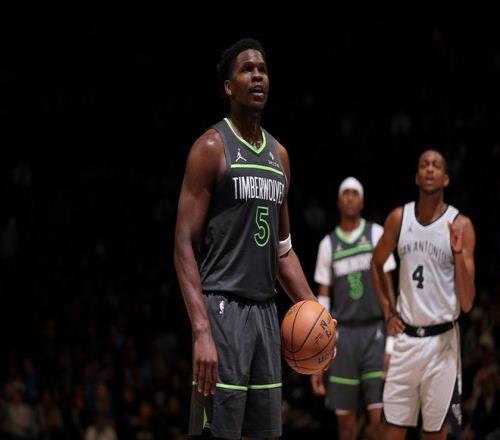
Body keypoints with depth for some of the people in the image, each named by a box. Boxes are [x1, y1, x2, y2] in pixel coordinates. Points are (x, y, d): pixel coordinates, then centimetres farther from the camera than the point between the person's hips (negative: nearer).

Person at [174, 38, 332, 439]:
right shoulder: (212, 147, -6)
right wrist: (202, 331, -21)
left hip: (267, 311, 7)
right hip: (223, 309, -7)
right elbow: (185, 247, -11)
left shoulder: (279, 155, 15)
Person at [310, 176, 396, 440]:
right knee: (344, 417, 2)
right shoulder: (328, 244, 10)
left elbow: (387, 287, 2)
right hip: (343, 334, 2)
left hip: (375, 330, -2)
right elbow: (323, 299, 10)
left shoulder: (376, 234, 4)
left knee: (378, 416, -11)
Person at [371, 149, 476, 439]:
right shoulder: (399, 218, 3)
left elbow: (467, 303, -9)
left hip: (442, 339, -3)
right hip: (406, 337, 3)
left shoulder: (460, 225, -7)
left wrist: (458, 253, -22)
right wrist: (388, 311, 11)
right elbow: (377, 264, 22)